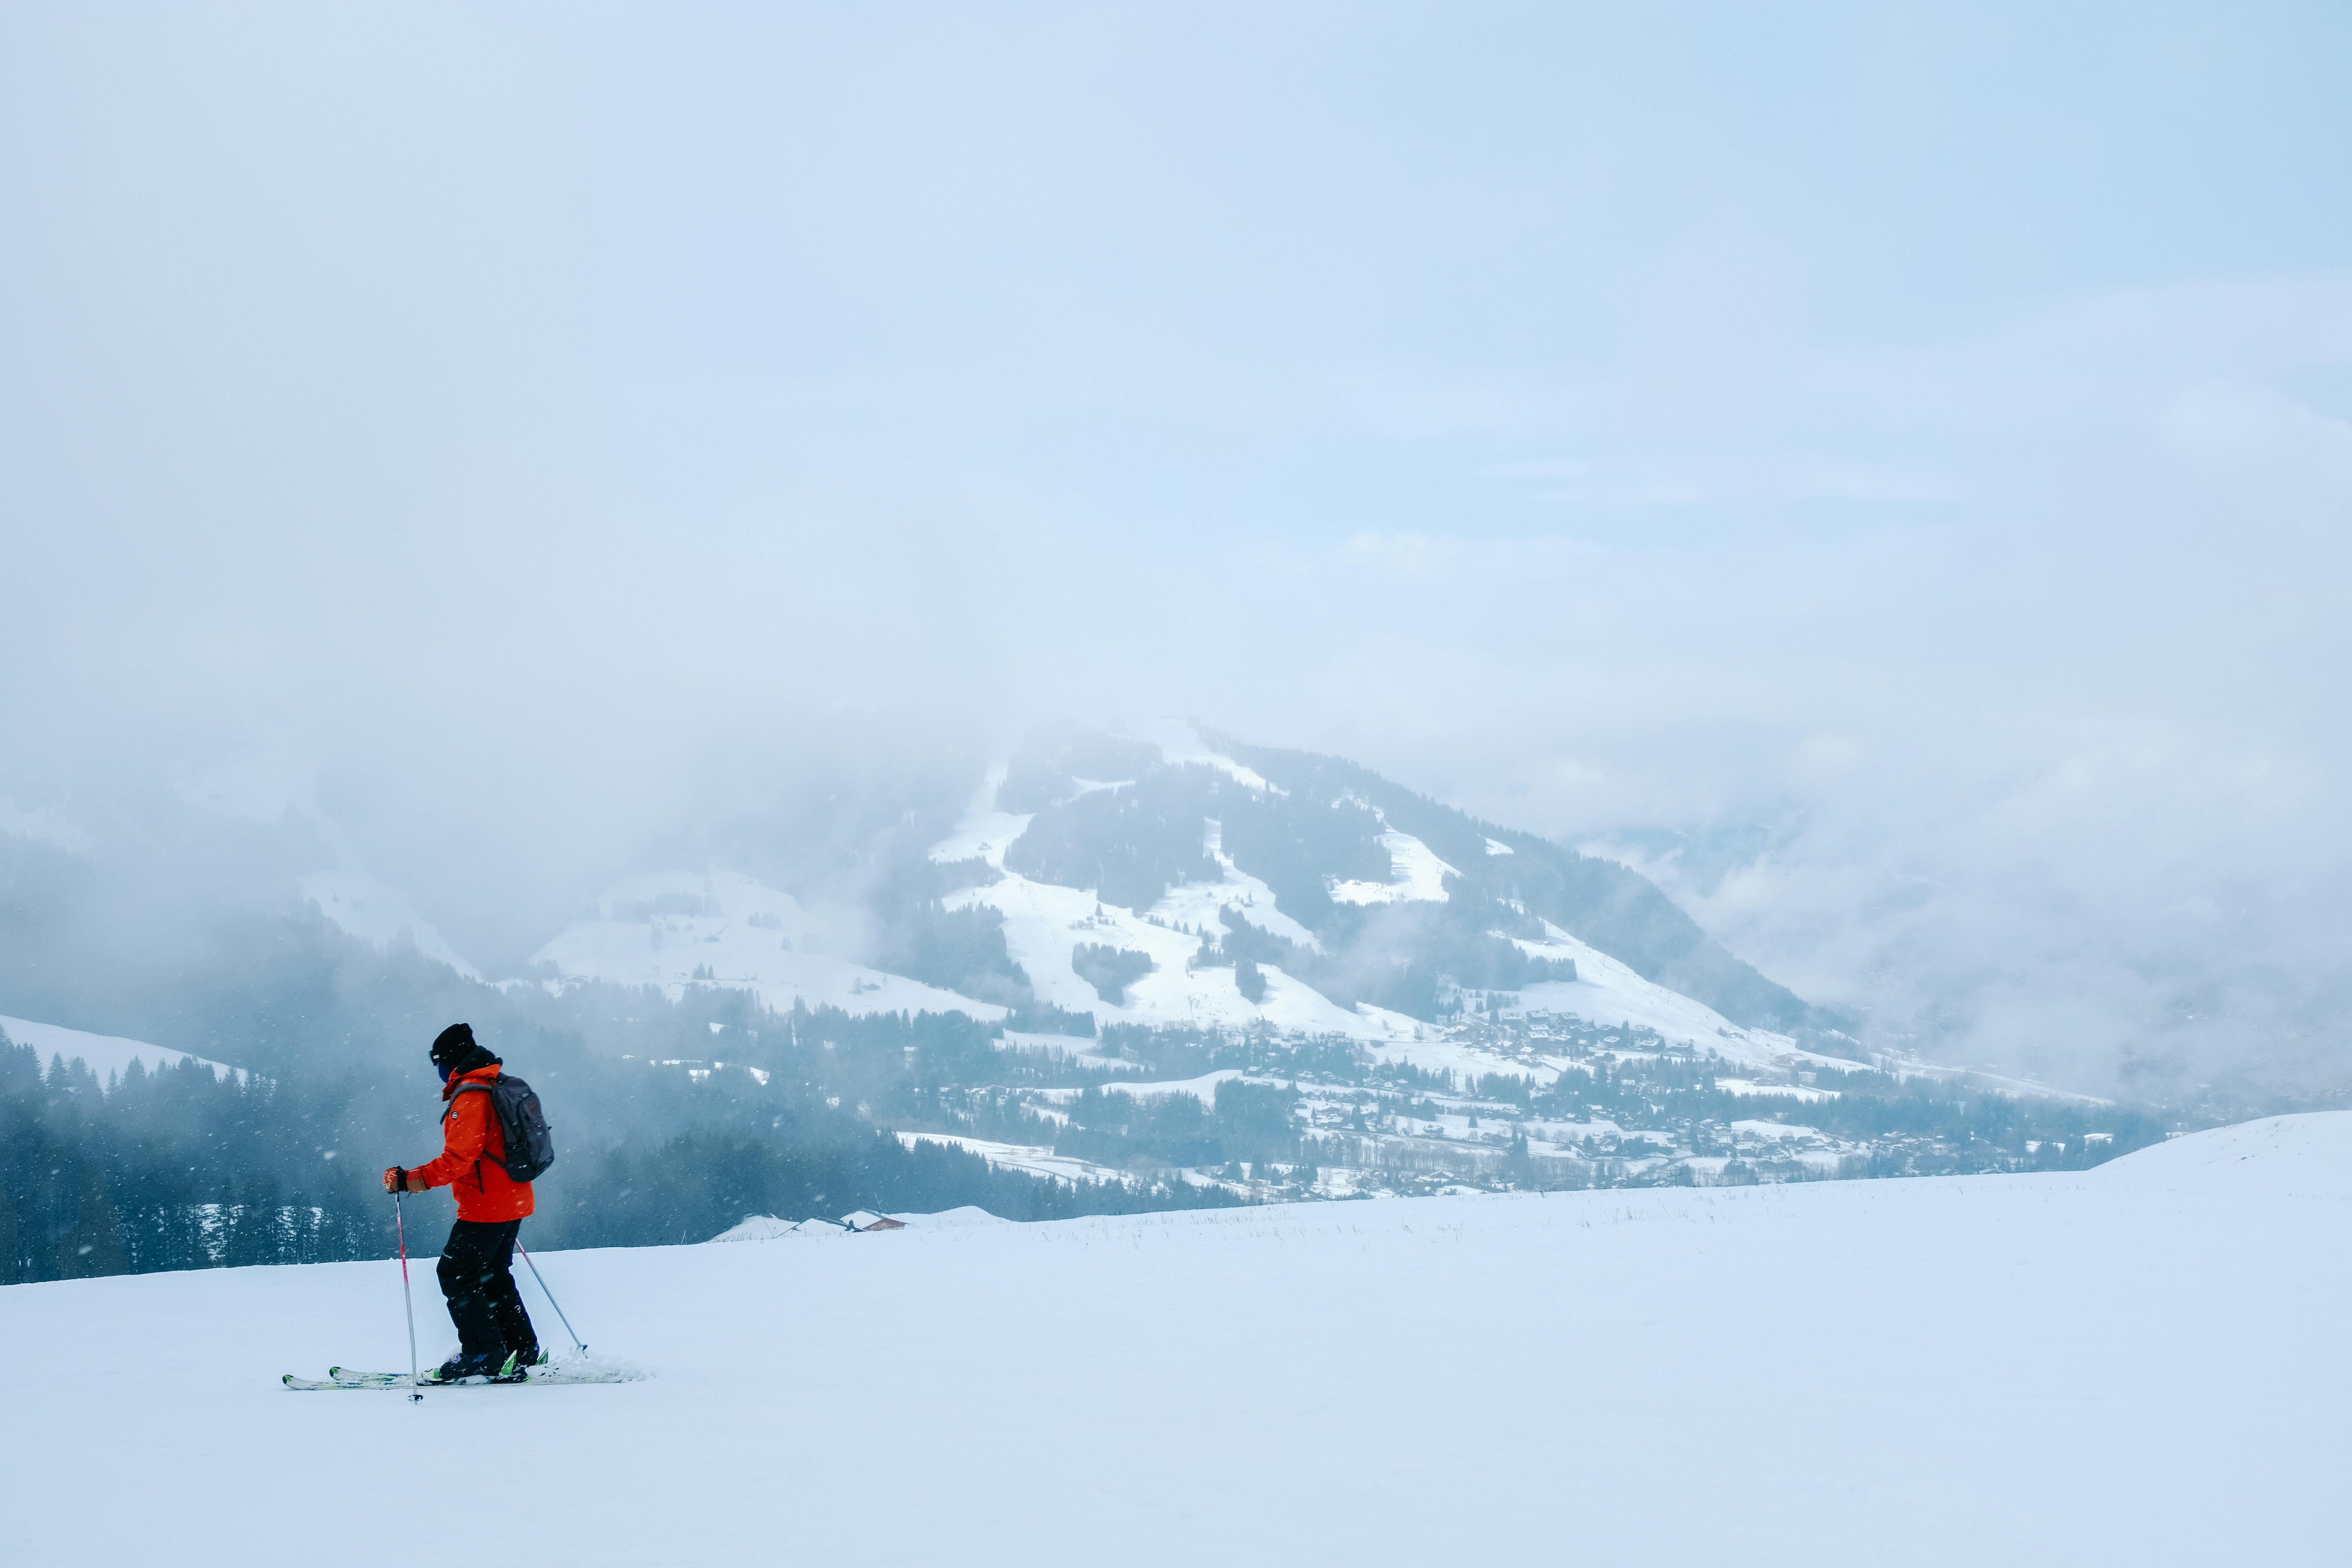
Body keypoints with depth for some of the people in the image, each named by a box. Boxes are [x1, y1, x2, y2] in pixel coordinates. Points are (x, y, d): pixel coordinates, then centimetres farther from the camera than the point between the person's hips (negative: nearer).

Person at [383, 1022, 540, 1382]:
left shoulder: (470, 1098, -18)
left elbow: (457, 1160, -26)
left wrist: (409, 1180, -25)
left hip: (485, 1206, -10)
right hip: (514, 1202, 10)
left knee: (456, 1275, -2)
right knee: (493, 1276, 18)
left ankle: (484, 1355, -3)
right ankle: (523, 1354, 20)